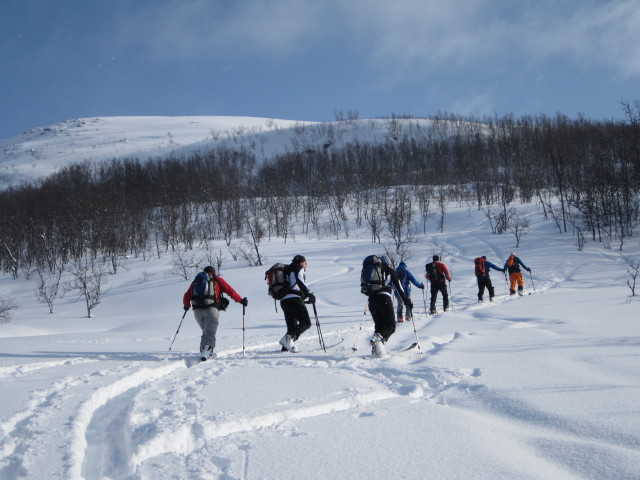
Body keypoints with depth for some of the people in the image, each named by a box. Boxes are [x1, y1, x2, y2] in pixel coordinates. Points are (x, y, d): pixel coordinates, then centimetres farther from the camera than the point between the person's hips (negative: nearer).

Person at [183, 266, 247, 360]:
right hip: (211, 309, -3)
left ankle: (203, 351, 8)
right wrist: (241, 300, 16)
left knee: (205, 332, 21)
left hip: (197, 311, 3)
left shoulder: (196, 281, 23)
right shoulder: (217, 280, 15)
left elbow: (186, 297, 21)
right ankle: (207, 349, -30)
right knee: (210, 334, -5)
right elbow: (230, 291, 8)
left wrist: (186, 305, 40)